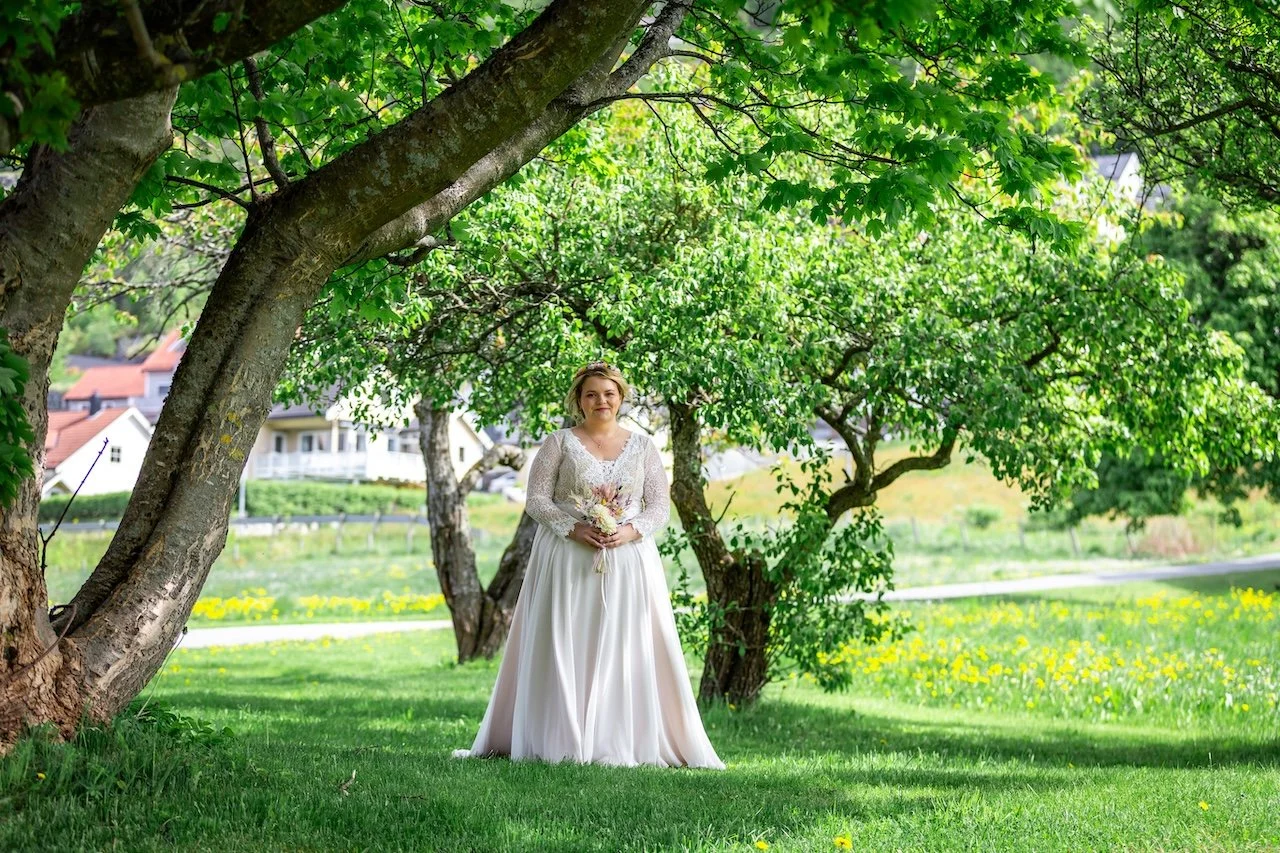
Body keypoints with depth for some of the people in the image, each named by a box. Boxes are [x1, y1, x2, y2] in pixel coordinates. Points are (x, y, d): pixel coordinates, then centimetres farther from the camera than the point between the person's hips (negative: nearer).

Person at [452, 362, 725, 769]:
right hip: (568, 560, -1)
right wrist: (575, 529, -15)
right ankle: (561, 741, 0)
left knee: (626, 650, -3)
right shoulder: (559, 442, 5)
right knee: (565, 649, -3)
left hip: (628, 559, 2)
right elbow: (536, 499, 0)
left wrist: (631, 530, -12)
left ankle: (620, 744, 1)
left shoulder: (643, 446, 10)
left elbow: (660, 506, 8)